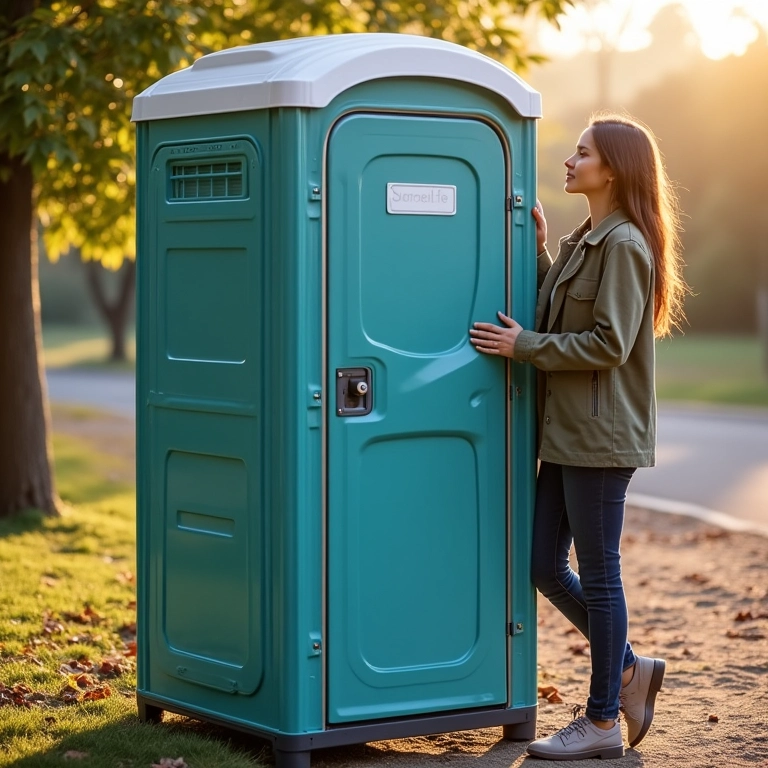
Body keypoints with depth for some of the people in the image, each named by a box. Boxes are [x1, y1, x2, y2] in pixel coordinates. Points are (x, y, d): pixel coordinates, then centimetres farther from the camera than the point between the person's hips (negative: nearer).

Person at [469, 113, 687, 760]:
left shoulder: (624, 244, -13)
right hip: (566, 433, 9)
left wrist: (523, 346, -14)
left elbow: (608, 343, -19)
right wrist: (537, 249, 8)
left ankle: (603, 723, 9)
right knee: (545, 565, 11)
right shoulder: (582, 242, 16)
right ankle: (629, 670, 26)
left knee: (598, 573, -1)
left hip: (601, 435, -9)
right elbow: (558, 318, 15)